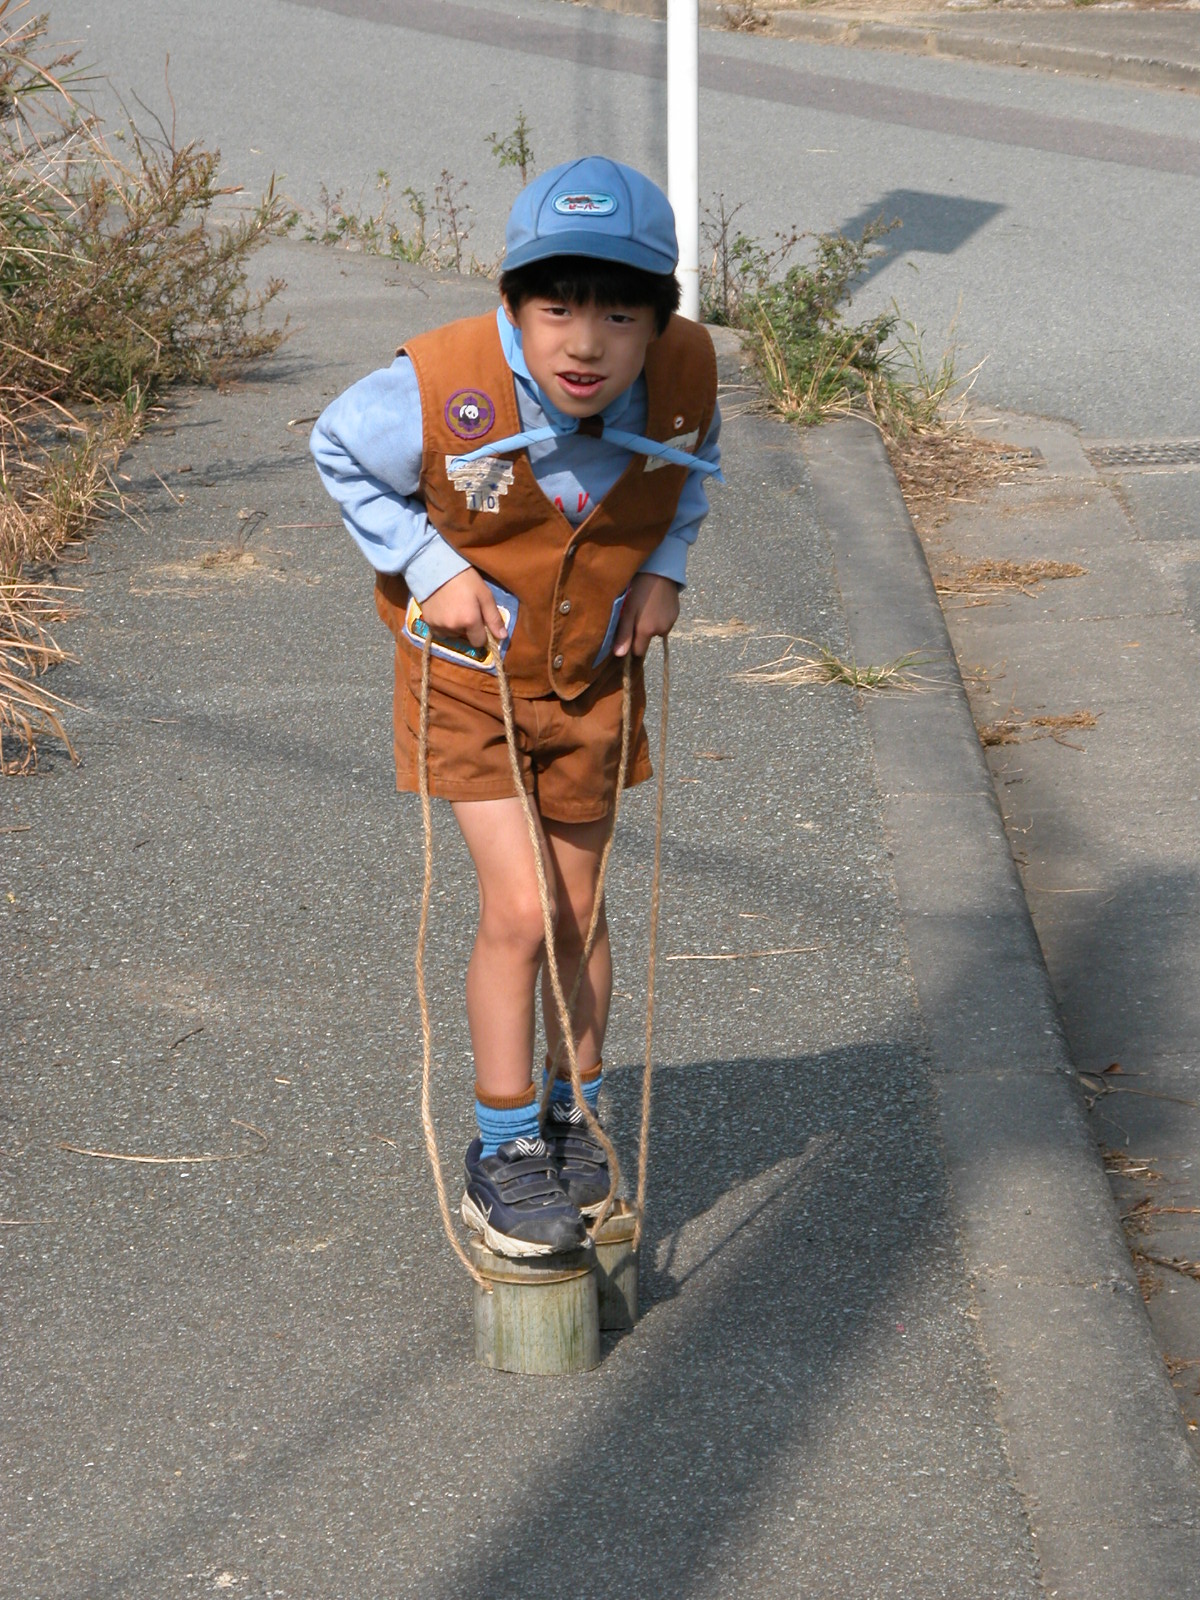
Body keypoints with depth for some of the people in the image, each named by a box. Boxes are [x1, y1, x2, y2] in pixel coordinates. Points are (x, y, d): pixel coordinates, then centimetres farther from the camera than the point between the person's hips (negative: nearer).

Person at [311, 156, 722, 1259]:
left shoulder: (685, 376, -20)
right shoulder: (442, 393, -31)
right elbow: (341, 453, -10)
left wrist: (665, 566, -6)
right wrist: (432, 568, -17)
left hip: (593, 673, 3)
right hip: (468, 673, -3)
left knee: (578, 910, 14)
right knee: (518, 911, -9)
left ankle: (573, 1116, 36)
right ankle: (503, 1152, 9)